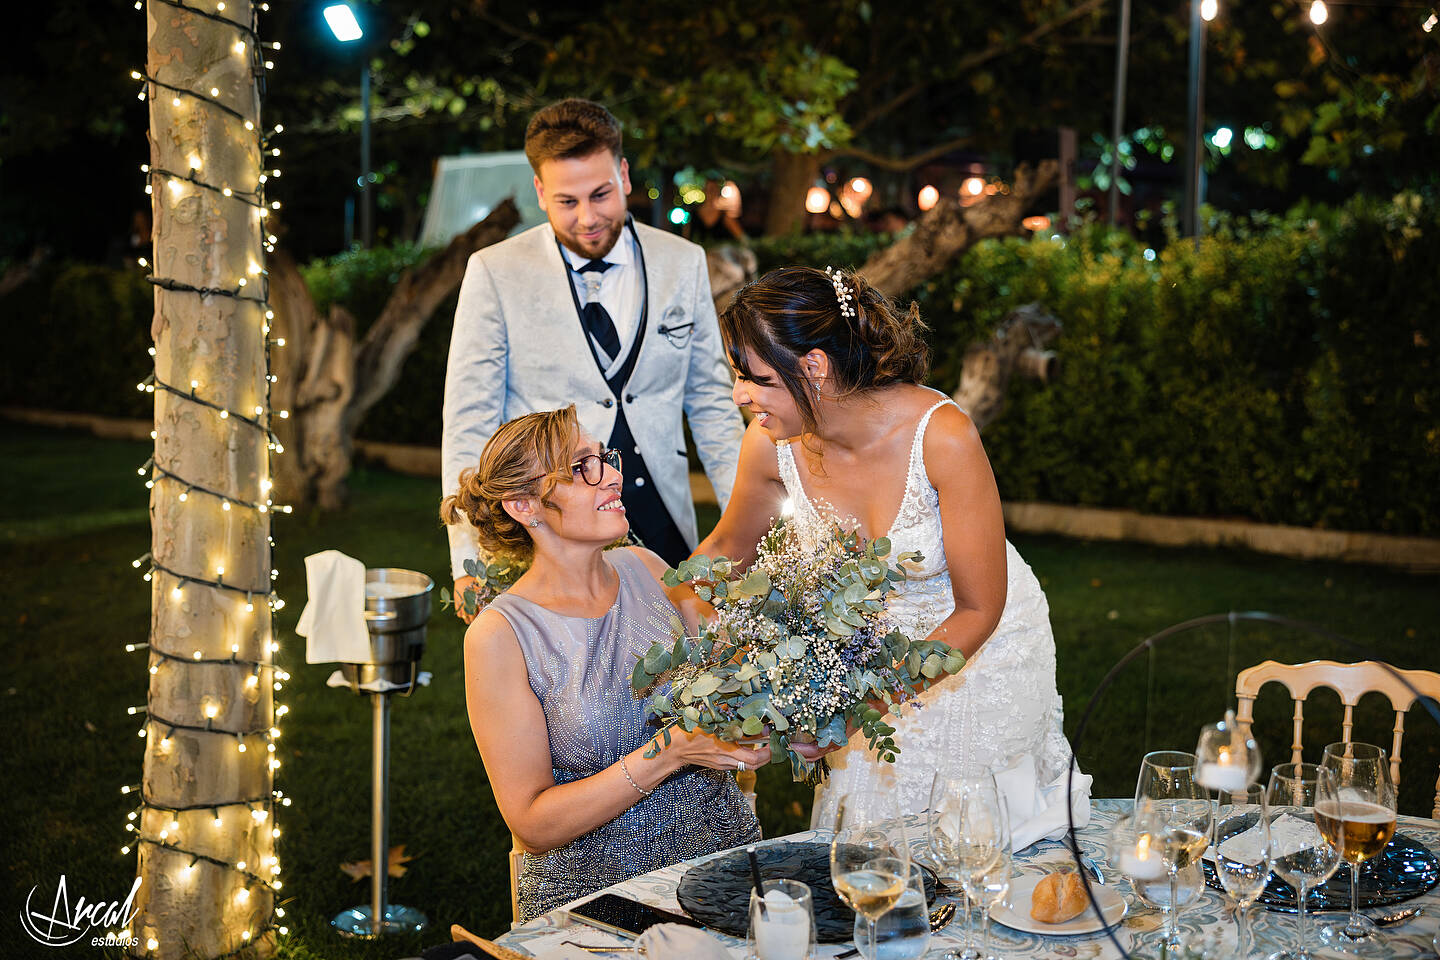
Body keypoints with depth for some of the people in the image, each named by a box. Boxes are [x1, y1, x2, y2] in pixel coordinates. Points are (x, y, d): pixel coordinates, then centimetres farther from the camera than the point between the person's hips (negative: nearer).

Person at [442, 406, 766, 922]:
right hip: (594, 894, -4)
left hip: (726, 851, 5)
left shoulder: (644, 569, 5)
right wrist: (671, 752, -21)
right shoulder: (501, 635, -10)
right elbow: (533, 825, -12)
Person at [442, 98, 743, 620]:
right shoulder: (494, 273, -4)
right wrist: (469, 562, -9)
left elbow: (711, 401, 12)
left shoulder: (683, 262, 5)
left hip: (664, 533, 3)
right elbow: (470, 421, -3)